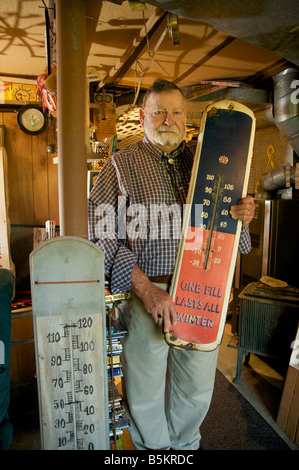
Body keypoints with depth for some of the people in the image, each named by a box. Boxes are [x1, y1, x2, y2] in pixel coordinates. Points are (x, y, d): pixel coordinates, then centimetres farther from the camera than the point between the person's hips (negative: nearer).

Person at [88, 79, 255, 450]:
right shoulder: (120, 164, 2)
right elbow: (100, 233, -9)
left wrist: (243, 215, -10)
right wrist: (145, 288, -20)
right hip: (145, 290, -2)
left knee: (198, 388, 18)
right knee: (145, 394, 13)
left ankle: (184, 444, 49)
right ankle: (153, 448, 45)